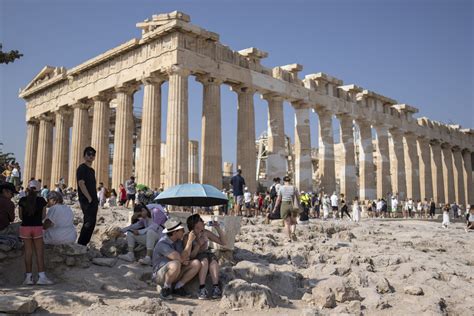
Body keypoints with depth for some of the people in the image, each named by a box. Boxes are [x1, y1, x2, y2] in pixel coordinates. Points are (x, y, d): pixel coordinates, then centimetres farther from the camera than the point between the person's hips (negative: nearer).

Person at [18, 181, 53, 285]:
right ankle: (42, 277, -1)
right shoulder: (41, 200, -4)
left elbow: (20, 216, 5)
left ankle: (29, 277, 9)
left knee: (28, 252, 7)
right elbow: (43, 216, 2)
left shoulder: (22, 200, -2)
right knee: (39, 252, 2)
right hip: (37, 227, -1)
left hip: (25, 227, 1)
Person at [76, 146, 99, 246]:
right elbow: (81, 184, -17)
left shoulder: (92, 170, 18)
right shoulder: (82, 168, -8)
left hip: (93, 201, 9)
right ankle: (81, 245, -3)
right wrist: (89, 199, -18)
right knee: (89, 223, -11)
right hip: (86, 201, -9)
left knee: (91, 223, 10)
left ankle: (83, 245, 18)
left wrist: (96, 199, 15)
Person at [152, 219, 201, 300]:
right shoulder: (162, 244, -25)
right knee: (176, 264, -39)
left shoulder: (178, 241, 1)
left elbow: (186, 258, 6)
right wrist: (190, 241, -26)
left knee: (196, 263, -12)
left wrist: (185, 260, -18)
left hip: (176, 273, 8)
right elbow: (181, 258, -30)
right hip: (160, 274, -7)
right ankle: (166, 289, -15)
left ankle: (178, 287, -5)